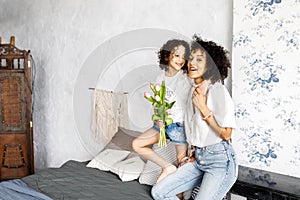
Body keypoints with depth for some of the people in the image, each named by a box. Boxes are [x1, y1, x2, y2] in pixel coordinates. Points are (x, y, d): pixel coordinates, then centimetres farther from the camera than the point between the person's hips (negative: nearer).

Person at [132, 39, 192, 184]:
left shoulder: (186, 79, -11)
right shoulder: (160, 78, 5)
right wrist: (158, 119, -6)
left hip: (179, 124, -6)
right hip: (162, 123, 6)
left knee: (183, 163, 0)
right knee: (136, 144, 0)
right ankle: (167, 167, 1)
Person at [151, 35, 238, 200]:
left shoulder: (218, 90, -14)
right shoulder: (194, 90, 11)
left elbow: (226, 134, -17)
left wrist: (203, 107, -18)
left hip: (220, 161, -7)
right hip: (198, 159, 8)